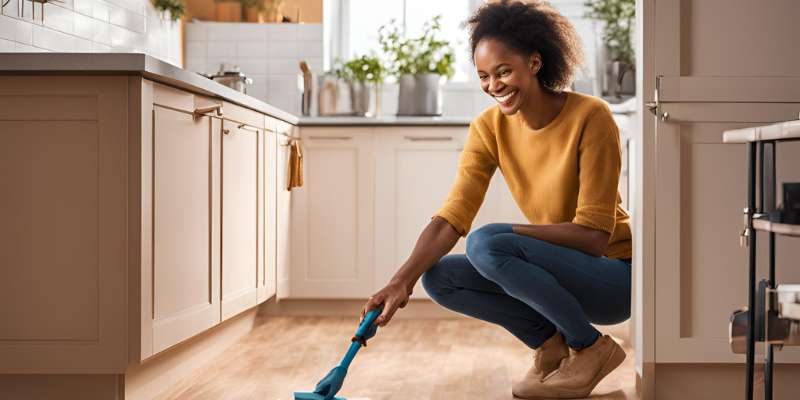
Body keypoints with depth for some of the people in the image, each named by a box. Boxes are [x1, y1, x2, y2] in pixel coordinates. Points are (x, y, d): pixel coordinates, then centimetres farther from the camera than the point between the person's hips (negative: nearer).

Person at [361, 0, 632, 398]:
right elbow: (452, 216, -12)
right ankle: (552, 344, 2)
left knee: (485, 244, -28)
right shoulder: (490, 128, -4)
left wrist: (505, 233, -25)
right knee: (439, 276, -12)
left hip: (615, 275, -6)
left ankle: (591, 347, -9)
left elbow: (594, 233, -21)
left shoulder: (590, 117, -20)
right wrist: (402, 280, -27)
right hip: (555, 269, 6)